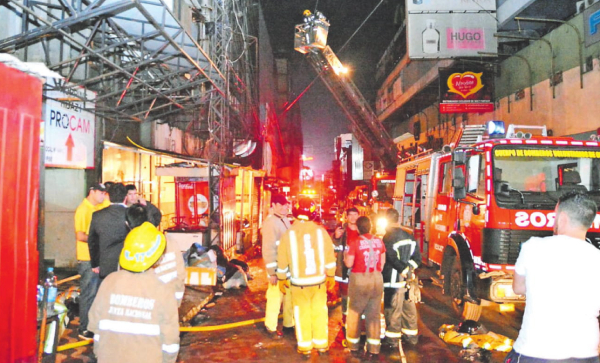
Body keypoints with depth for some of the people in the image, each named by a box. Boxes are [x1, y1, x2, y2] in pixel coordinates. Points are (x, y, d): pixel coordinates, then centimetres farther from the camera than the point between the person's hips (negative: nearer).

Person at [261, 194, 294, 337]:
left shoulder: (286, 220, 12)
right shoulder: (270, 222, -13)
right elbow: (268, 249, -17)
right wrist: (272, 272, -19)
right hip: (278, 268, -8)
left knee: (290, 297, 15)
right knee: (276, 297, 3)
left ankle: (289, 324, 30)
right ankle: (271, 327, 19)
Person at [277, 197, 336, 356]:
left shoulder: (288, 233, -8)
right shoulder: (321, 231, -7)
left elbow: (282, 260, -1)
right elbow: (330, 256, -1)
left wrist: (282, 279, 12)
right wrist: (331, 275, 13)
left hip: (299, 282, -1)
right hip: (319, 280, 1)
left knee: (302, 313, 12)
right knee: (319, 311, 15)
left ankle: (305, 346, 21)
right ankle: (321, 344, 25)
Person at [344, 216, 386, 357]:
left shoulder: (355, 243, -13)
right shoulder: (379, 241, 1)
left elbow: (349, 264, -13)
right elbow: (383, 262, 7)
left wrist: (345, 256, 7)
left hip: (360, 279, -4)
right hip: (377, 279, 4)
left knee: (354, 312, 14)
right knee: (374, 313, 10)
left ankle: (353, 344, 26)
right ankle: (374, 347, 14)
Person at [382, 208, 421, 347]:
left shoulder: (388, 238, -14)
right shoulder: (409, 236, 9)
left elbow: (393, 259, -19)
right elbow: (417, 257, 10)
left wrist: (404, 270, -8)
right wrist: (409, 268, 5)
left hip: (393, 279, -7)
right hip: (407, 279, 7)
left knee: (393, 309, 2)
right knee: (409, 307, 16)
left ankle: (392, 337, 11)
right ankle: (411, 335, 26)